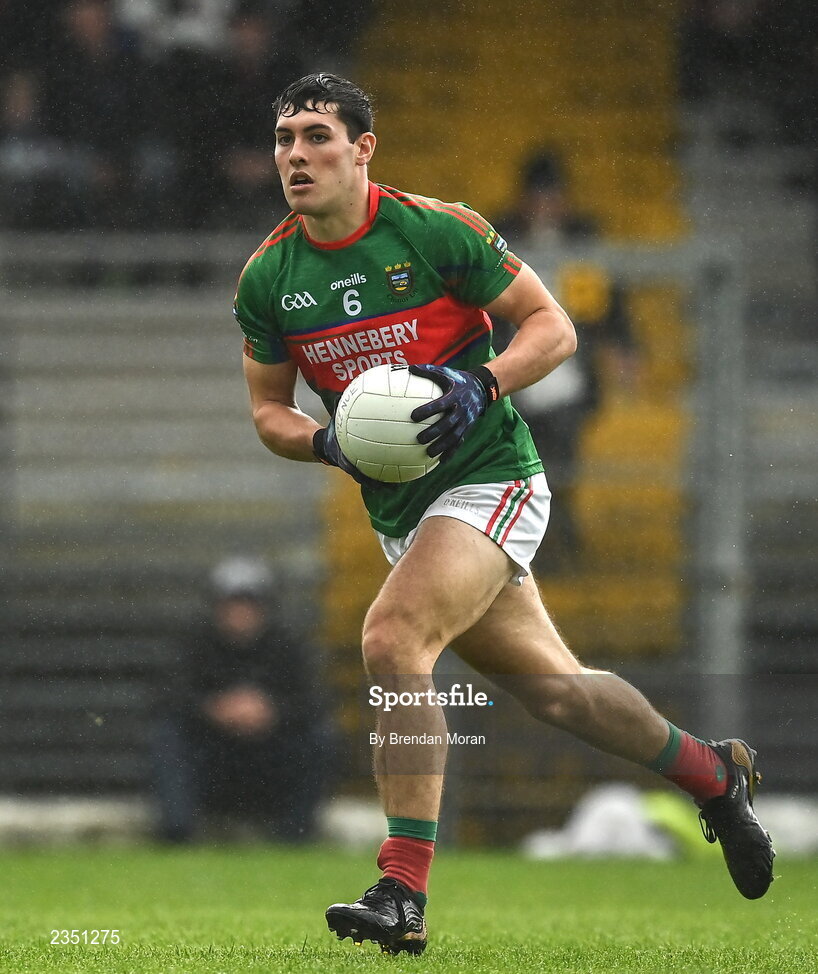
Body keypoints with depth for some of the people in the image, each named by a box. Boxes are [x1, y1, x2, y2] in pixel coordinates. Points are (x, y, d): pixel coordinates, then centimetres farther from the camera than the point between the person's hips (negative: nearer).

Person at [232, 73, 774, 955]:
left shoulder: (435, 230, -12)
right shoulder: (266, 278, 1)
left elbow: (553, 326, -6)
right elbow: (268, 409, 10)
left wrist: (481, 383, -23)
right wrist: (327, 442, -11)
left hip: (490, 479, -6)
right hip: (397, 510, 6)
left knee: (392, 642, -25)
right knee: (549, 685, 12)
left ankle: (402, 894, -24)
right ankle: (713, 775, 36)